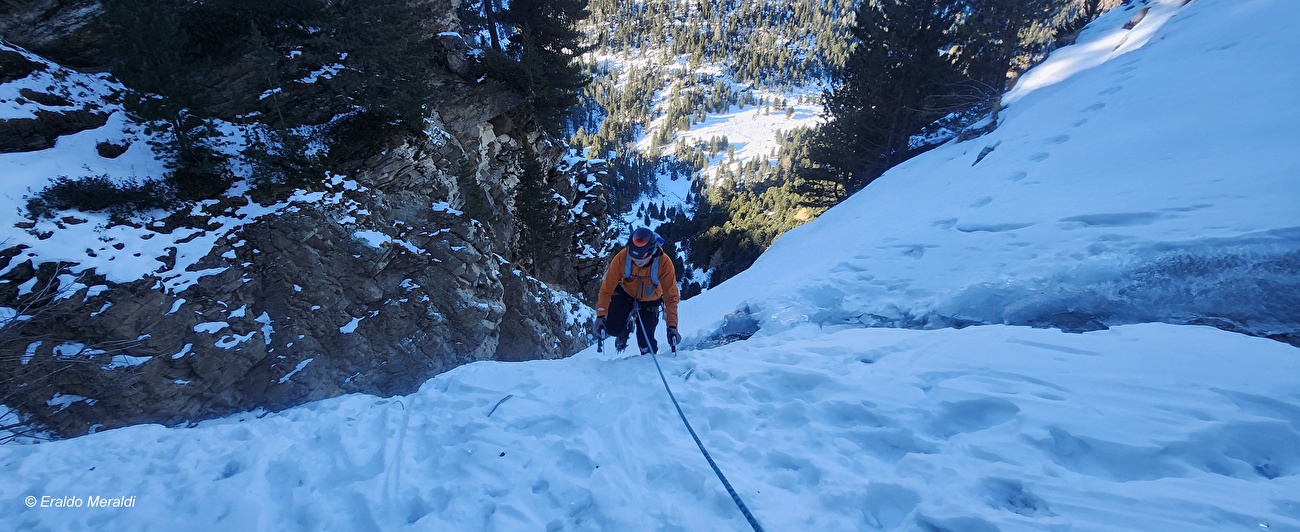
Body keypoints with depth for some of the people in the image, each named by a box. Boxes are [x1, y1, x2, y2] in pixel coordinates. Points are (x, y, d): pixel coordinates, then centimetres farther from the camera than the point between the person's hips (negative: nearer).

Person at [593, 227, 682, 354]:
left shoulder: (664, 263, -33)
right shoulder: (621, 258, -31)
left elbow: (671, 297, -28)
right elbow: (607, 289, -24)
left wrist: (672, 327, -36)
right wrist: (601, 316, -32)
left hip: (650, 300, -1)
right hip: (624, 294, 1)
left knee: (646, 341, -9)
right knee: (612, 327, -17)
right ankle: (626, 327, 19)